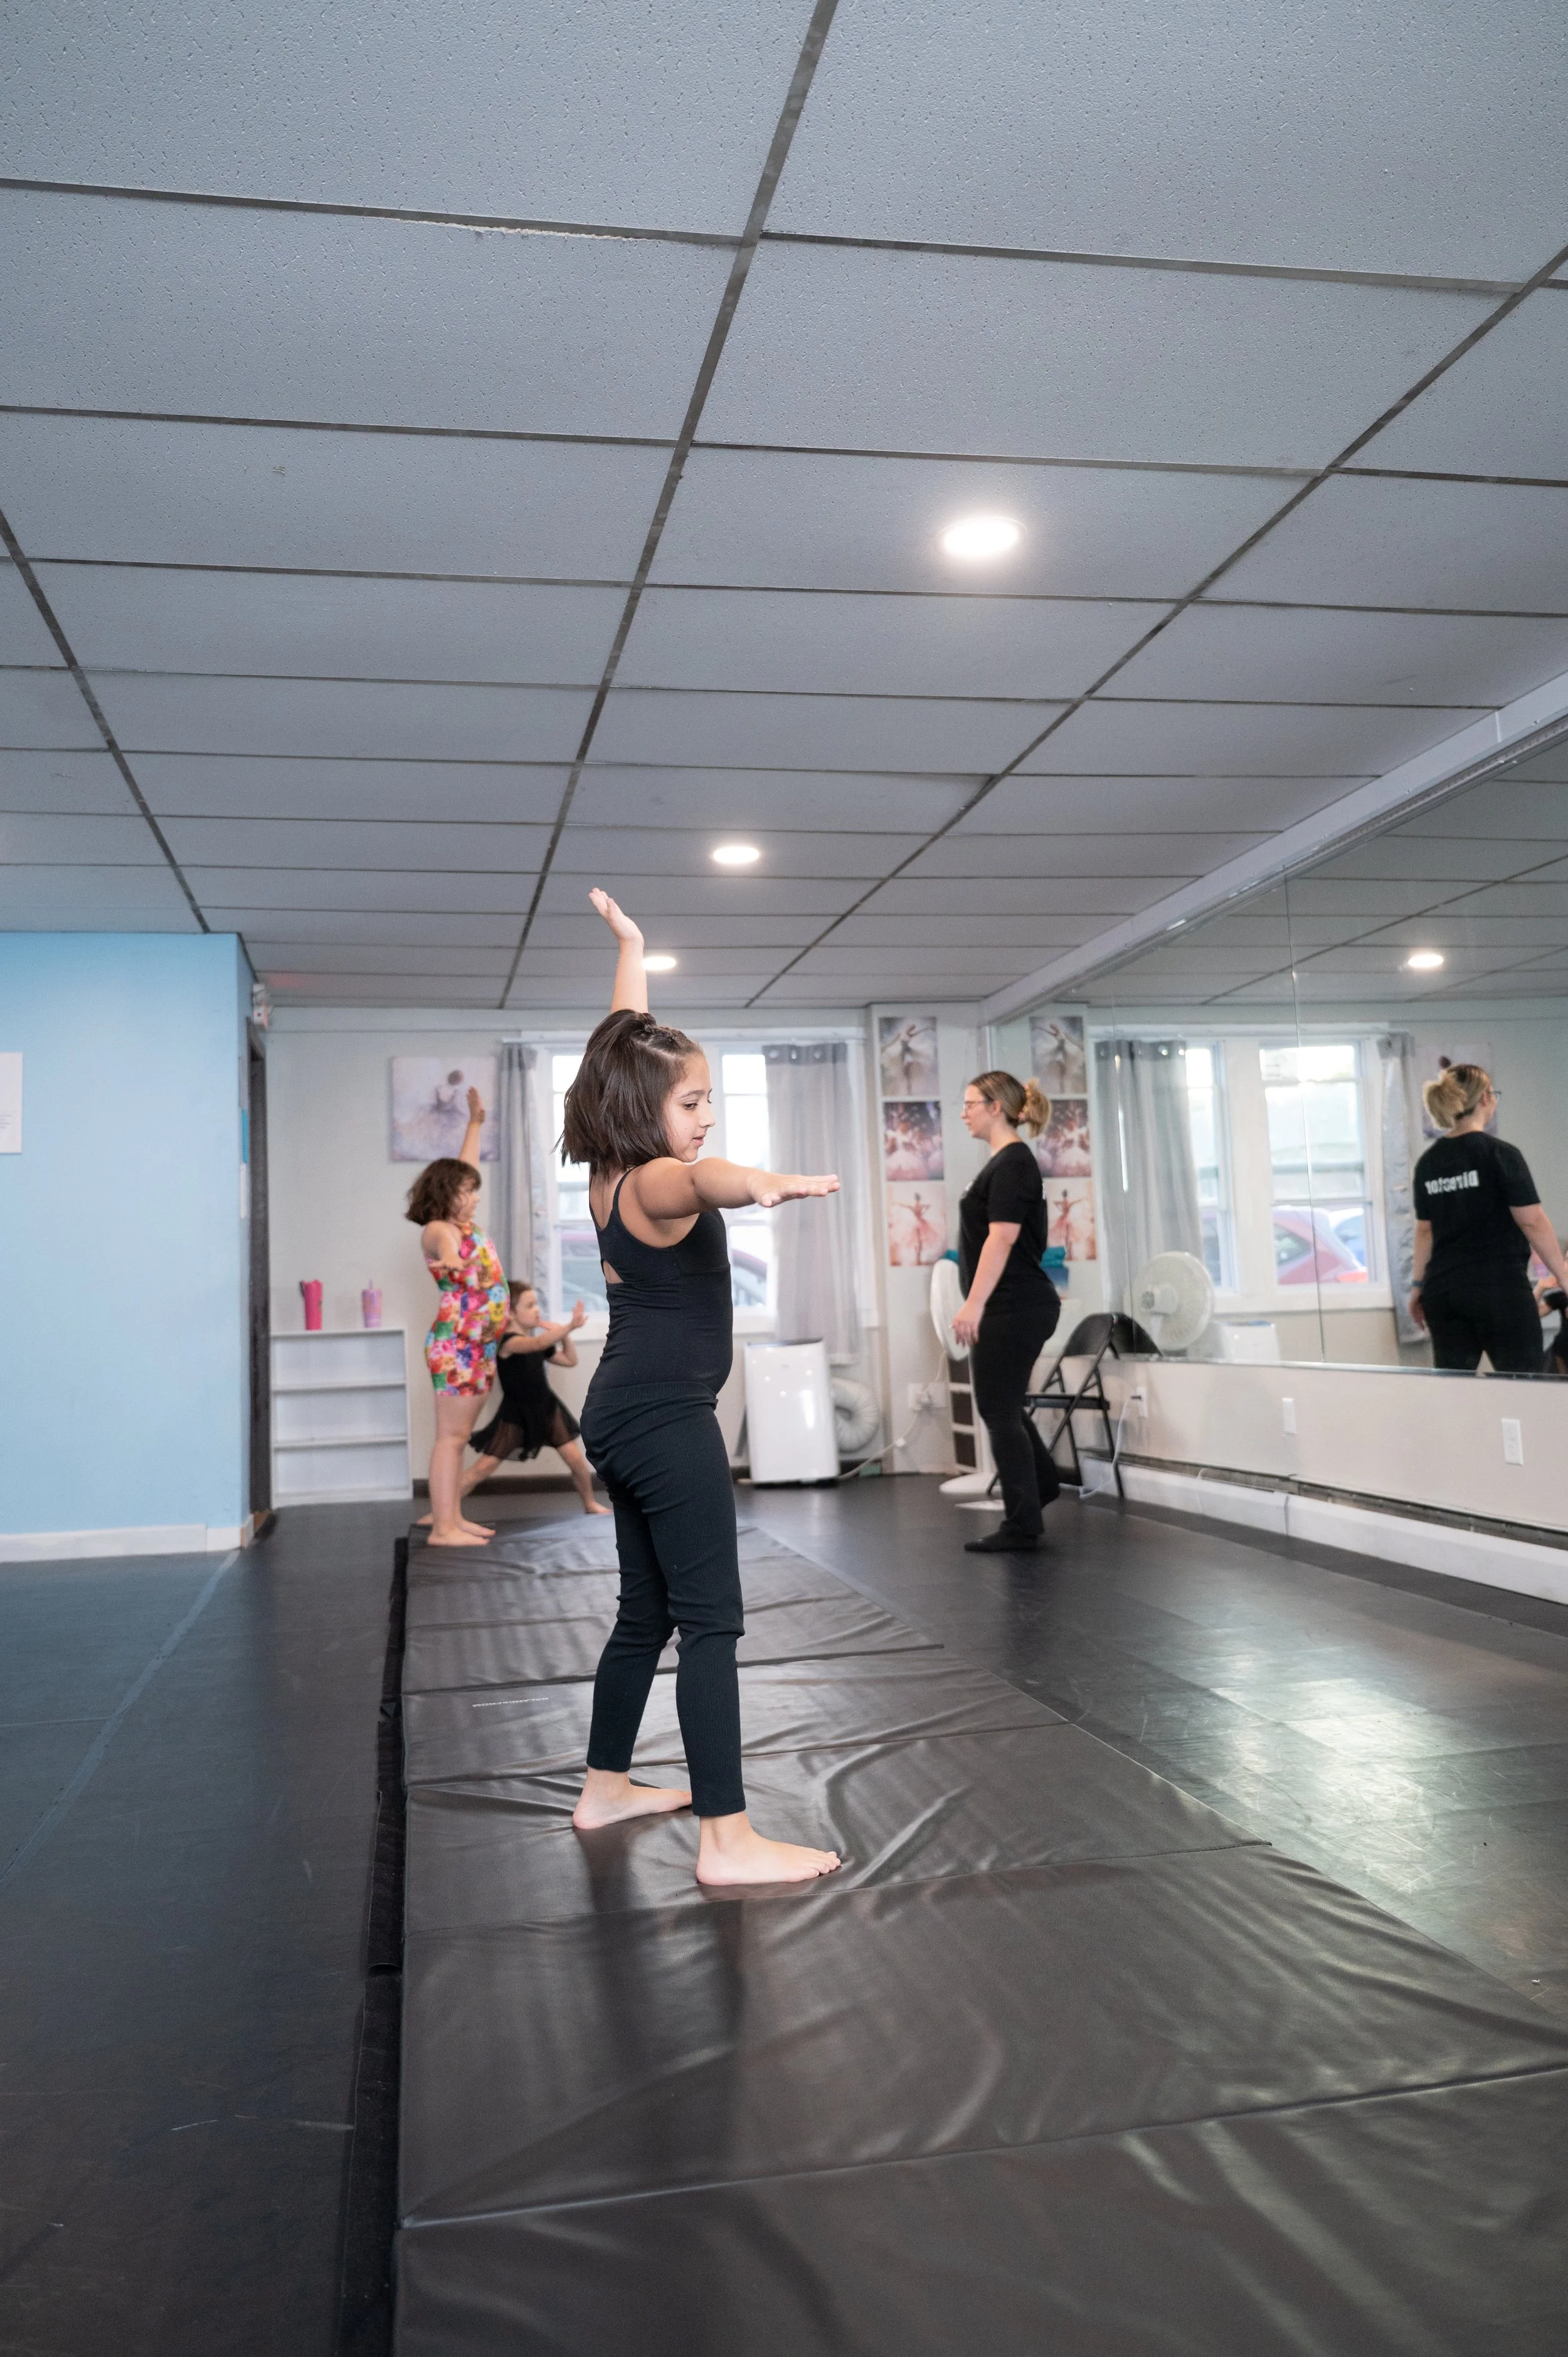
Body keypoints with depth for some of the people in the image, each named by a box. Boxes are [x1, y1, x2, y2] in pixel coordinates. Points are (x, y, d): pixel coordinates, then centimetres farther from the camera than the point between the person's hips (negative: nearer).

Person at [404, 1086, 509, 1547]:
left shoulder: (461, 1224, 14)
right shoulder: (437, 1231, -12)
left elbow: (464, 1167, 28)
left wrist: (475, 1122, 33)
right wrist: (453, 1265, -58)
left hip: (478, 1345, 9)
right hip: (455, 1346, -9)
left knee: (459, 1436, 12)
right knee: (451, 1435, -8)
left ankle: (453, 1517, 17)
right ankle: (442, 1527, -7)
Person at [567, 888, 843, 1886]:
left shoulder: (611, 1174, 9)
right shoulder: (656, 1184, -17)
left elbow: (629, 1045, 21)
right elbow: (701, 1174, -44)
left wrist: (630, 945, 31)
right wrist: (758, 1183, -66)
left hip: (623, 1413, 10)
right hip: (668, 1417, -10)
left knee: (647, 1610, 18)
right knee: (712, 1621, -9)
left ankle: (607, 1786, 29)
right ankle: (727, 1838, -8)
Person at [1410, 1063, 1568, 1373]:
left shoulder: (1427, 1162, 7)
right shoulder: (1500, 1154, -8)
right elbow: (1532, 1221, -9)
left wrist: (1419, 1284, 20)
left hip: (1443, 1288, 5)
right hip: (1499, 1286, -5)